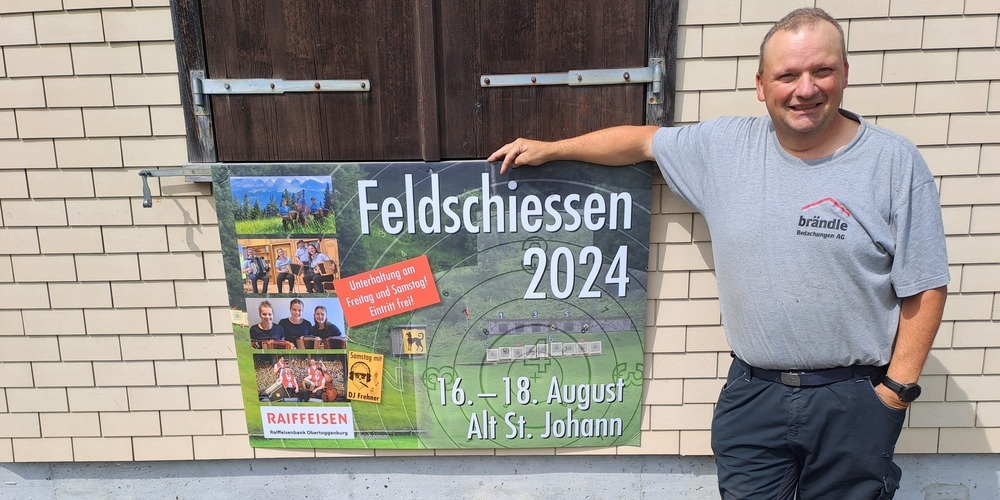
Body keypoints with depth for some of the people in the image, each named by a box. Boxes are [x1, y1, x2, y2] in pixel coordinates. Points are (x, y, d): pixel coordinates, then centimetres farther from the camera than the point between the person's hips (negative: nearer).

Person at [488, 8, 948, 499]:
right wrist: (548, 149, 12)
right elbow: (642, 140, 9)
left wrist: (897, 389, -7)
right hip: (753, 392, 2)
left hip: (854, 401, -1)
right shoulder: (726, 145, -1)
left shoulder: (895, 162, -8)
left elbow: (924, 288, -5)